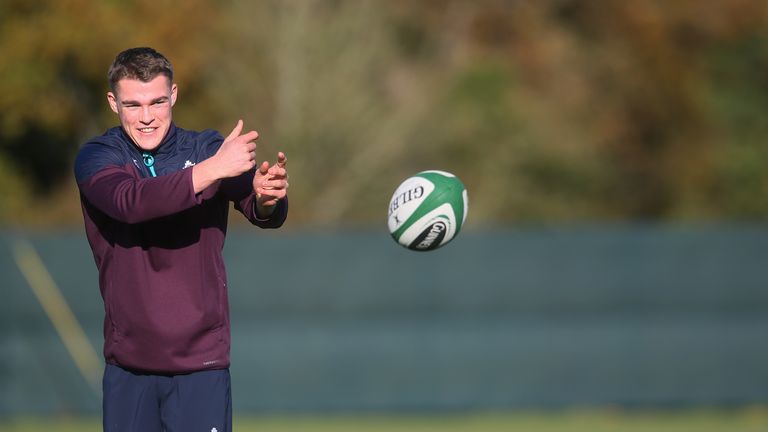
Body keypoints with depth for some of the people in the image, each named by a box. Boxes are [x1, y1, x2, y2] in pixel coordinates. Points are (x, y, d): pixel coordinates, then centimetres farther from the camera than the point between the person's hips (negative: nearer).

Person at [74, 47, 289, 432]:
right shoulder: (96, 158, -3)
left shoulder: (206, 149, 0)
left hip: (201, 360, 0)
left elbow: (264, 215, -14)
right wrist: (213, 169, -32)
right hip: (128, 362, 1)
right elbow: (129, 203, -25)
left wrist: (267, 200, -38)